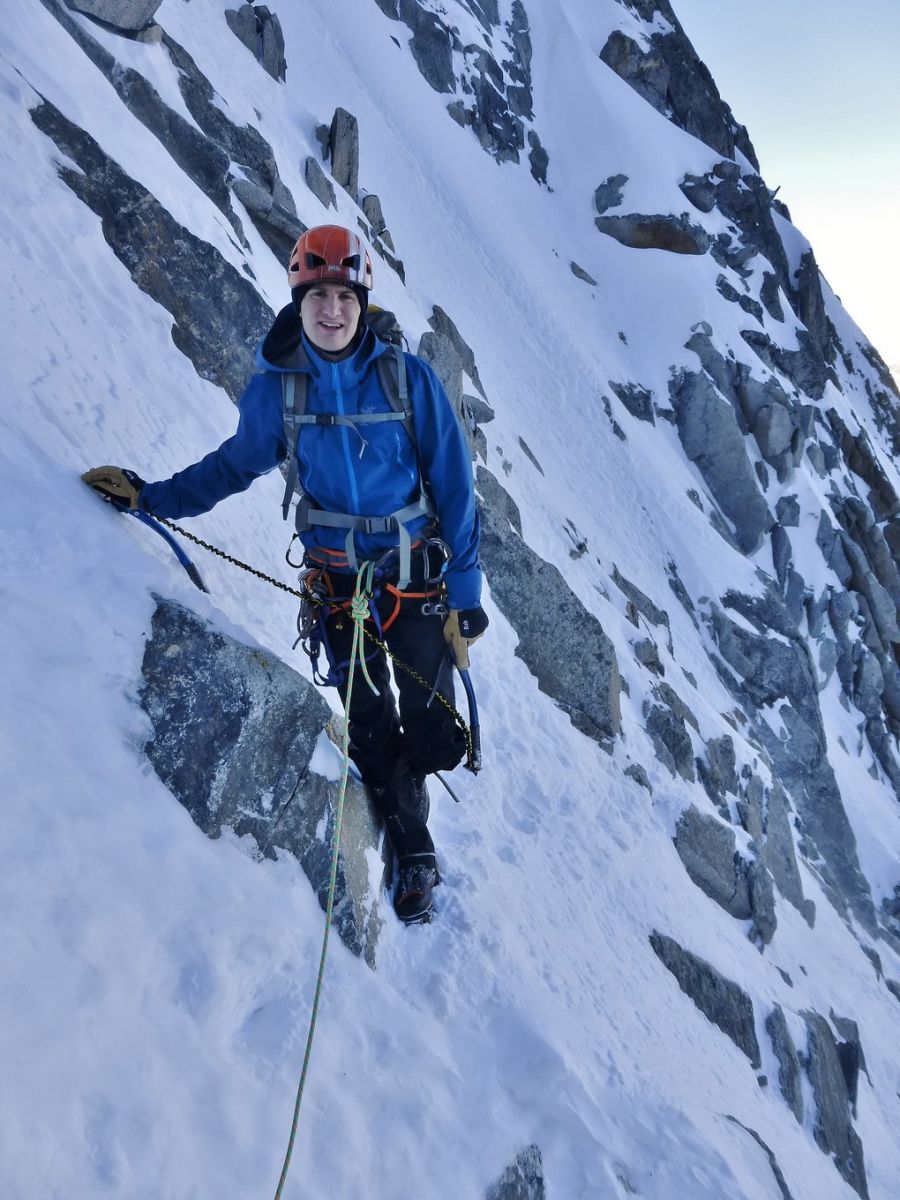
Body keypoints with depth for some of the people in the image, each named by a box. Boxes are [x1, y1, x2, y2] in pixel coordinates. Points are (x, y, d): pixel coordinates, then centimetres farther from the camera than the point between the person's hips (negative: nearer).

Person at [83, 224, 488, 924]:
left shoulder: (407, 376, -11)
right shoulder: (276, 386, -5)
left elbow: (453, 485, -8)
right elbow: (238, 463, 12)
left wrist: (465, 592, -8)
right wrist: (151, 496, 5)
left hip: (416, 573, -1)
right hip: (337, 579, 2)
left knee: (430, 730, 3)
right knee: (371, 728, 8)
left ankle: (425, 750, 41)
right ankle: (413, 854, 28)